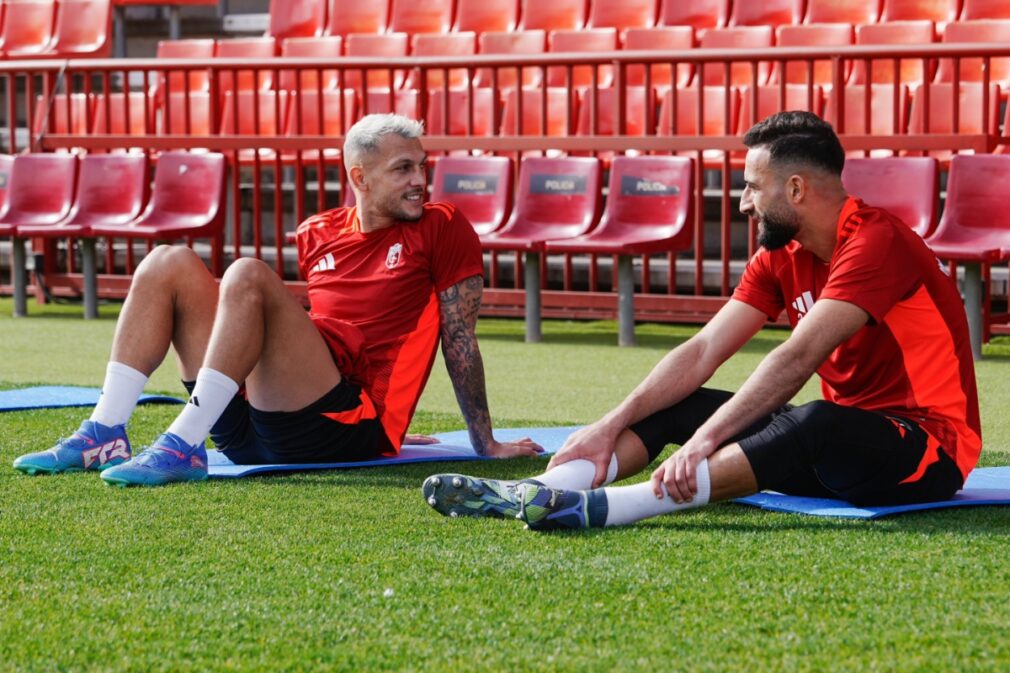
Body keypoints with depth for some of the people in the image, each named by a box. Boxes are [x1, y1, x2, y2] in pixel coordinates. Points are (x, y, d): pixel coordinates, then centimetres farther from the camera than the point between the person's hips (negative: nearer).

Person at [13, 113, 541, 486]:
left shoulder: (444, 230, 6)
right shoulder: (316, 236, 19)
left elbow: (460, 342, 6)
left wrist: (487, 447, 7)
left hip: (345, 431, -6)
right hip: (255, 428, 6)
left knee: (248, 275, -24)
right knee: (171, 264, -2)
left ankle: (184, 447, -36)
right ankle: (104, 437, -16)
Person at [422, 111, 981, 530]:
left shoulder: (876, 243, -19)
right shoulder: (782, 257, 8)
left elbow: (798, 360, -29)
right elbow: (702, 353, 3)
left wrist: (706, 439, -35)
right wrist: (611, 427, -8)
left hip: (929, 448, -9)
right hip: (842, 438, 9)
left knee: (818, 425, -40)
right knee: (673, 406, 1)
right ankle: (534, 493, -21)